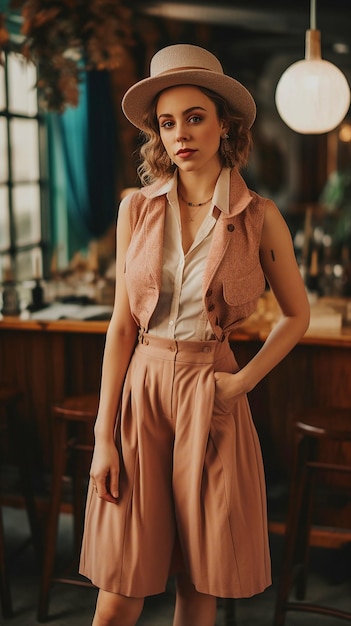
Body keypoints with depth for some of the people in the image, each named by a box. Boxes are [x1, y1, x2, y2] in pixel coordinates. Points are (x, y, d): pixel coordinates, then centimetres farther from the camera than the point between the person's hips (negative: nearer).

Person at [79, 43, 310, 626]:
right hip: (140, 389, 1)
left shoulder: (260, 217, -2)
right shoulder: (137, 209, 2)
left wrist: (243, 381, -4)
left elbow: (297, 314, 10)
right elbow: (122, 323, 1)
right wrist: (104, 436, -3)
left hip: (210, 398, 0)